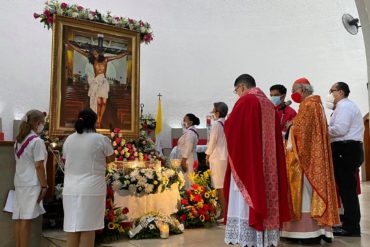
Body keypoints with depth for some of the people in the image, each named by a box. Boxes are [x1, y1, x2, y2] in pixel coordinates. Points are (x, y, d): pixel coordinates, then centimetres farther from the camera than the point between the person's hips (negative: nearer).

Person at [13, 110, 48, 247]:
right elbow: (39, 166, -14)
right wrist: (44, 185, -9)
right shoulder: (37, 141, -13)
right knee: (26, 219, -3)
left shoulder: (19, 140, 12)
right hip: (32, 184, -7)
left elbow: (18, 162, 16)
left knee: (19, 218, 9)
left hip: (20, 183, 8)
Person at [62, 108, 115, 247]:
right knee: (88, 229, 2)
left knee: (72, 229, 10)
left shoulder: (68, 139, 8)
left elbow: (66, 160, 17)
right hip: (92, 188, -4)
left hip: (70, 188, 5)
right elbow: (111, 159, 4)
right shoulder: (101, 139, -6)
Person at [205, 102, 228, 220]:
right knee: (226, 185, 10)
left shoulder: (216, 124, -10)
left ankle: (223, 212, -1)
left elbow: (212, 141, -9)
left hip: (217, 158, -7)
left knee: (219, 186, -3)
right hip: (227, 157, 7)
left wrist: (207, 155, 4)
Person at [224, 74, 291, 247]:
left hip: (247, 161, -8)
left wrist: (230, 119, 11)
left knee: (245, 203, -2)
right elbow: (276, 136, 14)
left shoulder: (245, 101, -10)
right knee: (265, 196, 12)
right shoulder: (269, 103, 13)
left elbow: (230, 128, -10)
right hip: (267, 162, 8)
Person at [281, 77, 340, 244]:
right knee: (311, 192, 11)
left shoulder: (307, 106, -14)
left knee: (306, 193, -5)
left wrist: (294, 154, -12)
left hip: (305, 157, -10)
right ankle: (316, 229, 16)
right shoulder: (315, 104, 17)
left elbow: (302, 133, -18)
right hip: (312, 157, 10)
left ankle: (310, 233, 0)